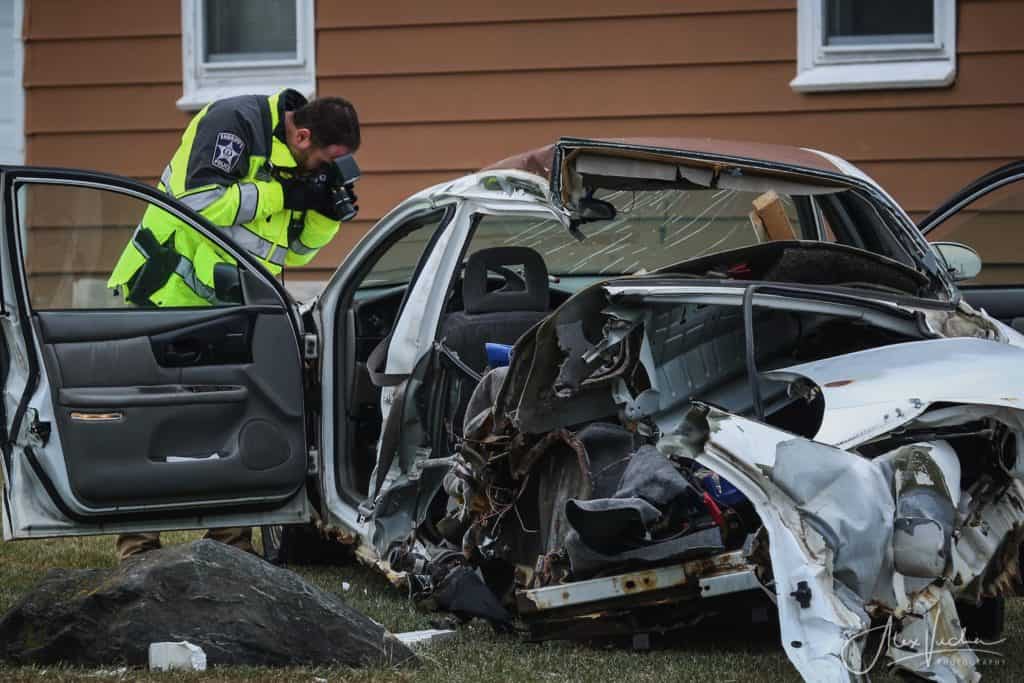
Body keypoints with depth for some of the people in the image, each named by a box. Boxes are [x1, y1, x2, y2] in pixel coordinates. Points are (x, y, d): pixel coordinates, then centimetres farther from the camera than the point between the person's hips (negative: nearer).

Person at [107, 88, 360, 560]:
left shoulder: (300, 166, 9)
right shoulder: (234, 123, -16)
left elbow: (292, 252, 15)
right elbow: (199, 202, -27)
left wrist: (326, 214, -4)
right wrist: (284, 194, -23)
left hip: (226, 309, 8)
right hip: (169, 296, -8)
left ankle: (230, 539, 12)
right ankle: (137, 546, 0)